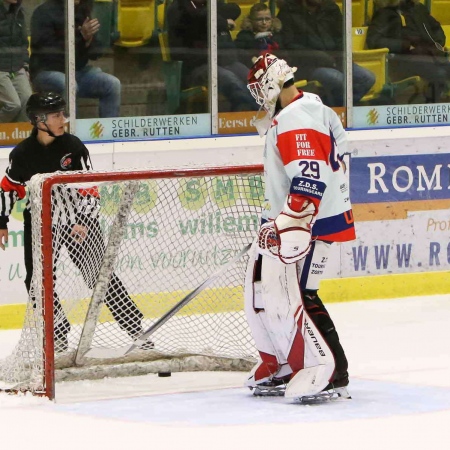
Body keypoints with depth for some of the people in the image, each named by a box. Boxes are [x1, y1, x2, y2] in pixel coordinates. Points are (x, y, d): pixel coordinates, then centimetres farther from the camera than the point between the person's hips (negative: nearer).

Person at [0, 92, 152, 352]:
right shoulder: (22, 154, -6)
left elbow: (88, 188, -9)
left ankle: (136, 328, 2)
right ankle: (58, 335, 12)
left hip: (78, 219, -2)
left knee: (101, 274, -3)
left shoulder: (73, 147, -9)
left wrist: (84, 221, -19)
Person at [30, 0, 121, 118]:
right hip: (47, 71, -6)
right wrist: (81, 37, -24)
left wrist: (88, 39, -15)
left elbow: (95, 53, 9)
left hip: (78, 71, 6)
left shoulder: (83, 12, 9)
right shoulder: (44, 12, -7)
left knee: (112, 84, -15)